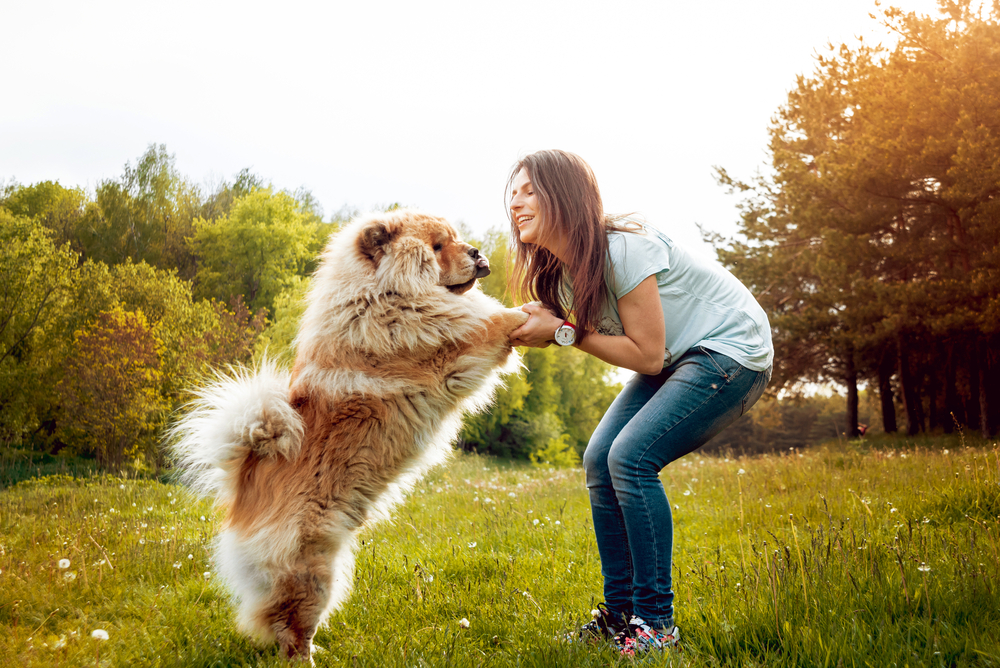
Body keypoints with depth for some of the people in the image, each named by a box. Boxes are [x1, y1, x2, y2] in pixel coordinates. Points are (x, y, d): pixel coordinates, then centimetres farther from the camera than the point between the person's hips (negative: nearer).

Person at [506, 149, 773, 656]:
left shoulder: (623, 249, -25)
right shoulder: (560, 272, 2)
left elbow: (647, 353, -23)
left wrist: (563, 332, -21)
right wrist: (519, 331, -13)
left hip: (730, 351, -9)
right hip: (677, 359, 9)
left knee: (631, 458, -22)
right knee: (600, 462, -4)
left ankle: (656, 622, -13)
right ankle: (619, 614, 6)